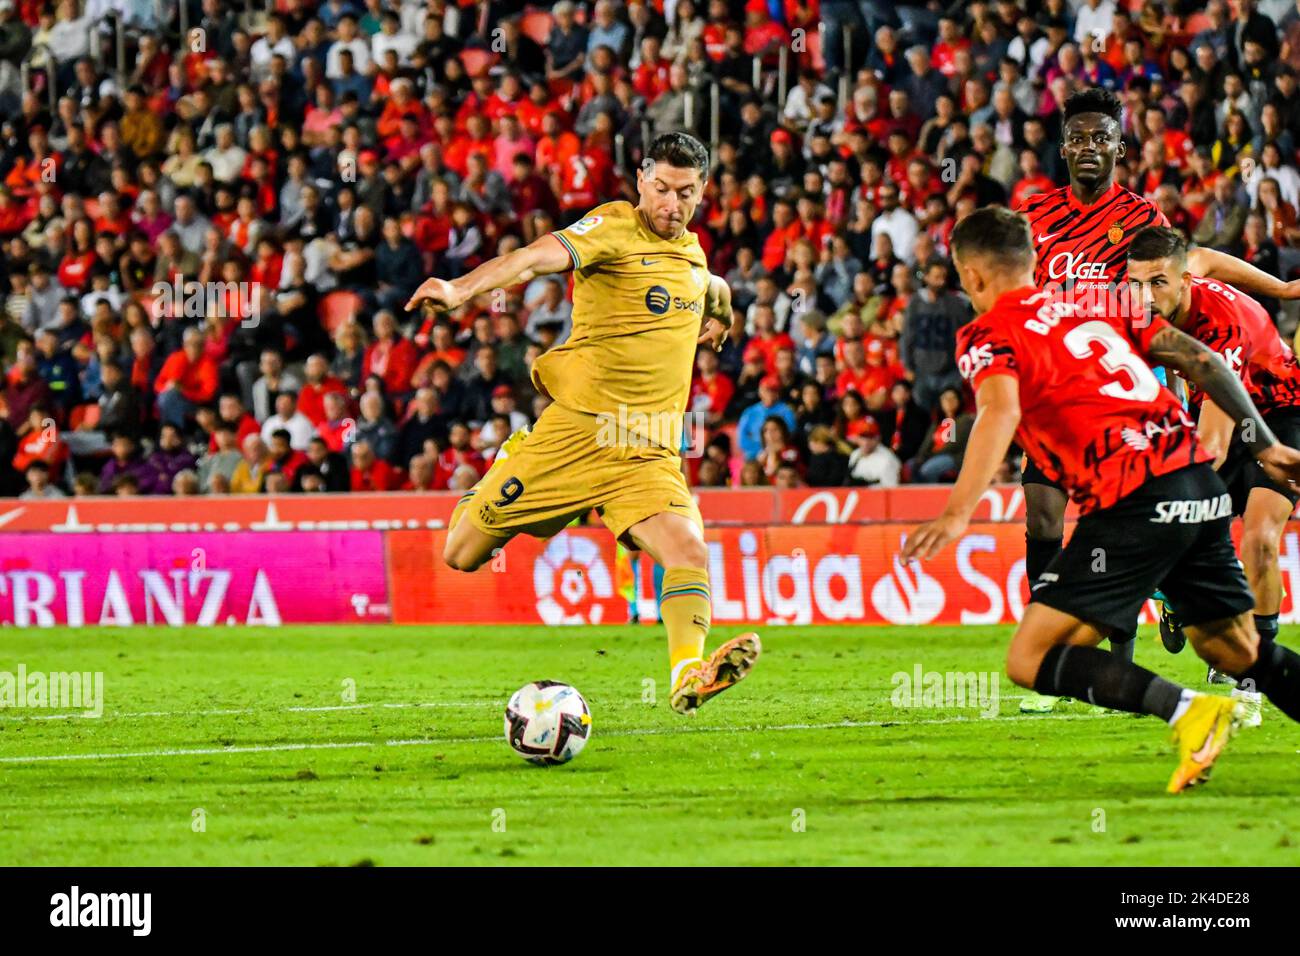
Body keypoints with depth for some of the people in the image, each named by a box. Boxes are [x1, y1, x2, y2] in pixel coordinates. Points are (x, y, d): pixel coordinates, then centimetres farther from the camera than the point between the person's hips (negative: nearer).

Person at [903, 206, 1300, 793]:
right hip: (1202, 486, 7)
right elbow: (1201, 360, 19)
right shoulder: (1097, 302, 24)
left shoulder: (988, 333, 4)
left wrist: (959, 513, -27)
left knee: (1031, 660, -6)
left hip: (1134, 501, -7)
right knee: (1240, 654, 23)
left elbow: (1000, 411, -17)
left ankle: (1187, 710, -22)